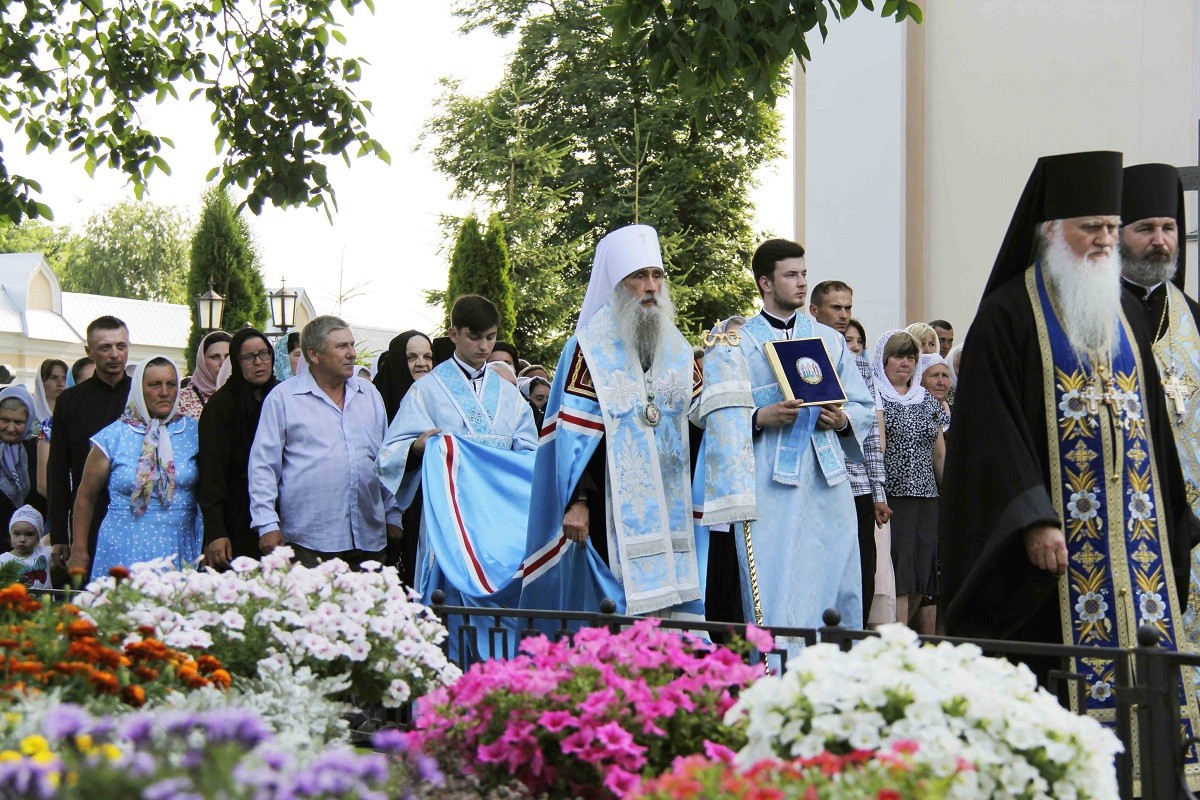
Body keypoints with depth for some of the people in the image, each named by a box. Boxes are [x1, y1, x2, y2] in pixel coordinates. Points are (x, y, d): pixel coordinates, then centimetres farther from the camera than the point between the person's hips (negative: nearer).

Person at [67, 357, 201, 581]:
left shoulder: (193, 432, 6)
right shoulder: (113, 436, 3)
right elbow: (85, 497, 9)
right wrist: (79, 552, 8)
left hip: (180, 549, 1)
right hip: (125, 551, -1)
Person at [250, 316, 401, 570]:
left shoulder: (369, 394, 15)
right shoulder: (283, 398, 1)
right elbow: (263, 466, 0)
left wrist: (393, 516, 16)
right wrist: (267, 524, -7)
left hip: (369, 539, 4)